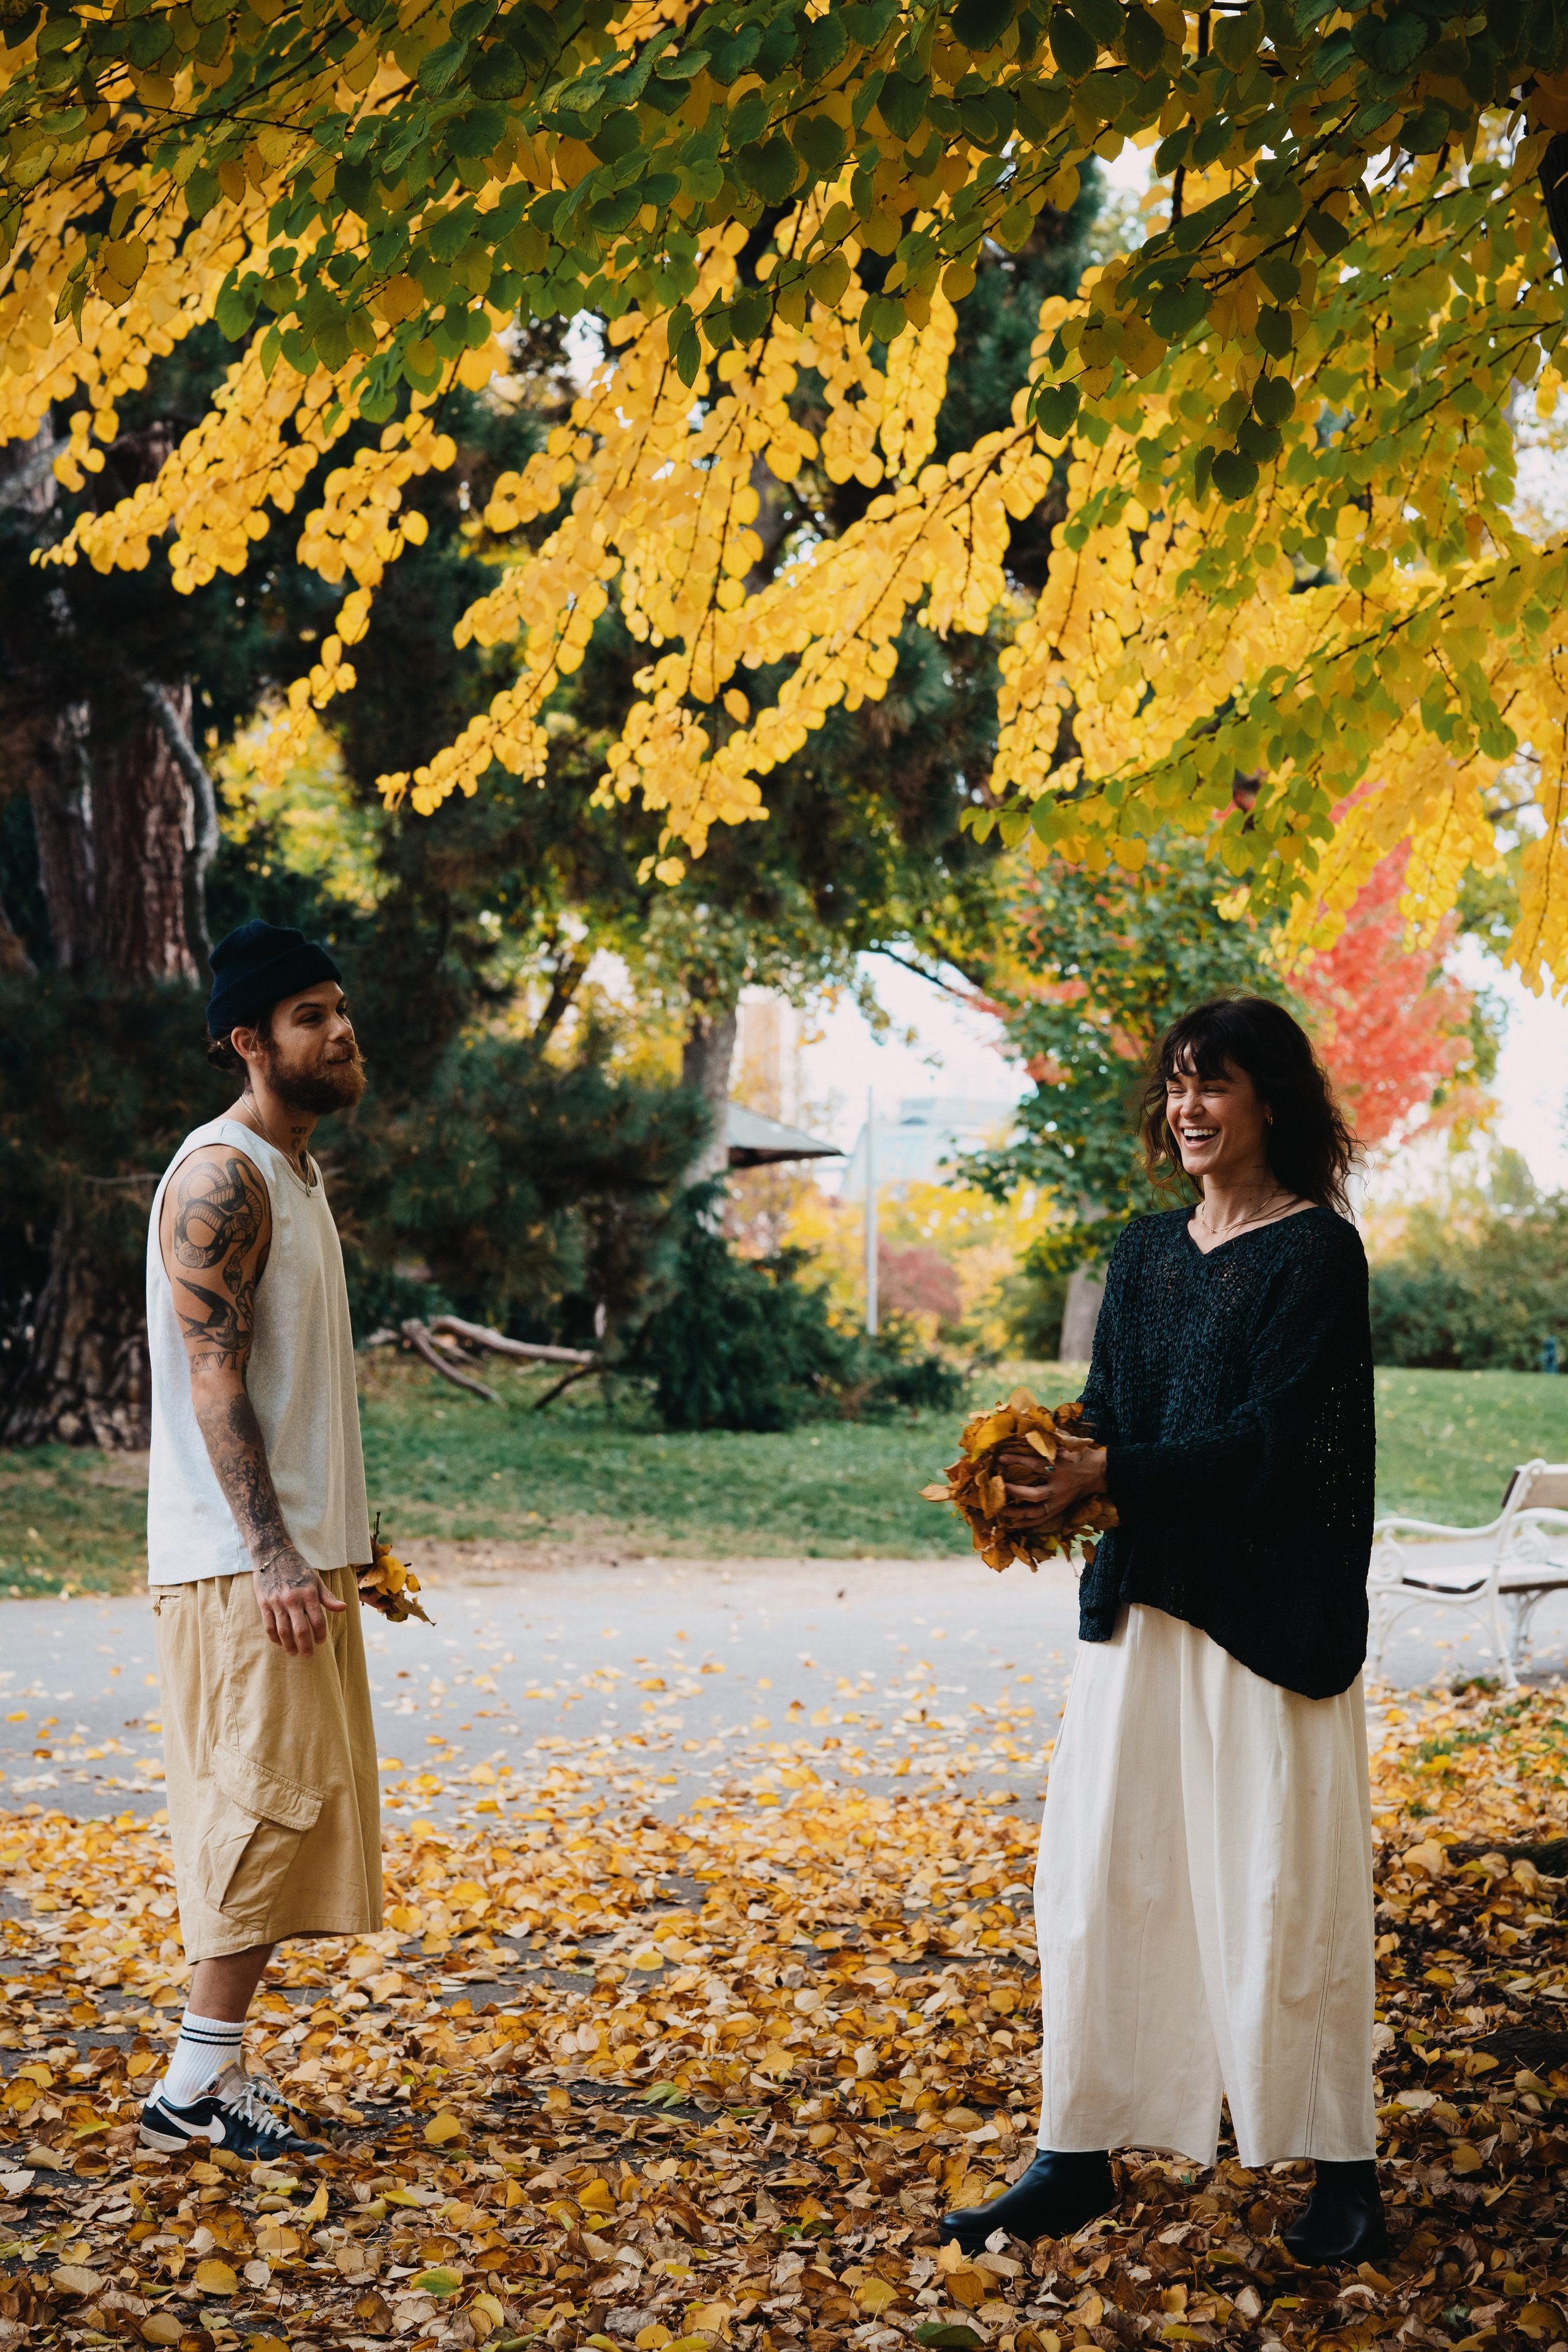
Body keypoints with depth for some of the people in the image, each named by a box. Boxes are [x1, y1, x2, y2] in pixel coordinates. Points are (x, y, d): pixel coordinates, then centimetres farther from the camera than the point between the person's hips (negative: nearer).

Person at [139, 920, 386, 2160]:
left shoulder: (298, 1171, 17)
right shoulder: (222, 1176, -14)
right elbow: (215, 1384, -20)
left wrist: (349, 1537, 21)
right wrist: (273, 1556, -25)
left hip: (301, 1549, 10)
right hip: (243, 1558, -10)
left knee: (290, 1804, 11)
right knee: (269, 1798, -8)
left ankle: (216, 2066, 18)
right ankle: (199, 2082, -2)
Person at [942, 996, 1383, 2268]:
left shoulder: (1315, 1251, -9)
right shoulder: (1146, 1251, 12)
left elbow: (1271, 1445, -17)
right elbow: (1111, 1420, 11)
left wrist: (1109, 1479, -23)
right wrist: (1047, 1478, -10)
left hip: (1268, 1616, -6)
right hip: (1141, 1602, 6)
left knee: (1284, 1891, 1)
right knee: (1099, 1878, 7)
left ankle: (1343, 2167, 17)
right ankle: (1081, 2158, 17)